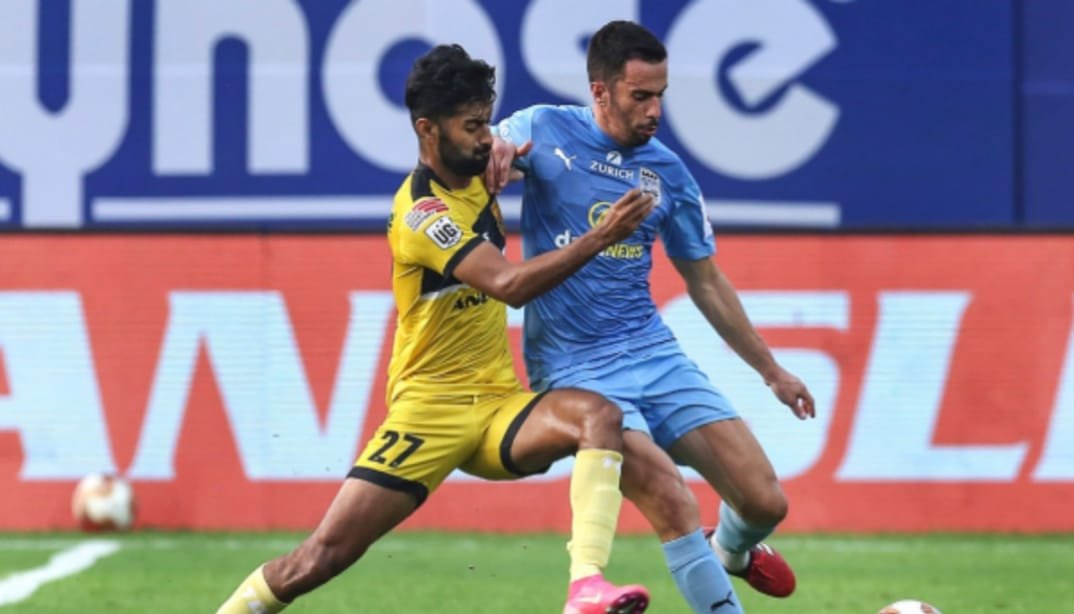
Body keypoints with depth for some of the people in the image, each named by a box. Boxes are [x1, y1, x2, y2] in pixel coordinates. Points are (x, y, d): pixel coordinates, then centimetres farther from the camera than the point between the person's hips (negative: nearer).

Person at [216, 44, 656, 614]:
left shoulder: (476, 177, 8)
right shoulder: (421, 211, -17)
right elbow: (508, 283, -30)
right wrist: (600, 237, -34)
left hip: (497, 407, 6)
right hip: (429, 407, -6)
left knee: (600, 416, -25)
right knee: (327, 552, -10)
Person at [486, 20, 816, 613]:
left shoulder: (669, 174, 8)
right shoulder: (542, 130, -4)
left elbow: (705, 282, 18)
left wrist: (771, 371, 21)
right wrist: (494, 151, -25)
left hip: (654, 354, 4)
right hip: (575, 369, -4)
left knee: (765, 503, -2)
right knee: (671, 504, -24)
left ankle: (731, 549, 33)